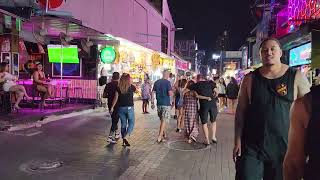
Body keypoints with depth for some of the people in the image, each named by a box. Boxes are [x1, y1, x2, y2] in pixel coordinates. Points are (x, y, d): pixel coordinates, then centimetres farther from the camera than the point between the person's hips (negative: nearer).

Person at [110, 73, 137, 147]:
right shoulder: (131, 87, -5)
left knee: (123, 124, 13)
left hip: (121, 108, 3)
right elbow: (137, 91, 15)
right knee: (131, 123, 7)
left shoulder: (118, 88, 0)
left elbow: (116, 98, -1)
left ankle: (123, 141, 18)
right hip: (129, 108, -3)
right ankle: (125, 137, -13)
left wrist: (112, 107, 7)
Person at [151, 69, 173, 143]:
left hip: (159, 104, 6)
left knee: (162, 120, 18)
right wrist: (172, 92, 4)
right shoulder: (167, 82, -10)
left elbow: (153, 92, 8)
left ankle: (164, 135, 30)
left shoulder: (156, 82, 7)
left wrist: (152, 102, 13)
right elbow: (170, 93, -18)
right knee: (164, 120, -2)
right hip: (166, 104, -6)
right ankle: (159, 137, -6)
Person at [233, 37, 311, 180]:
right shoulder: (250, 78, 1)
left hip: (284, 148, 0)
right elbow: (241, 111, 2)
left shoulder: (296, 78, -2)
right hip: (251, 148, 0)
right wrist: (237, 142, -2)